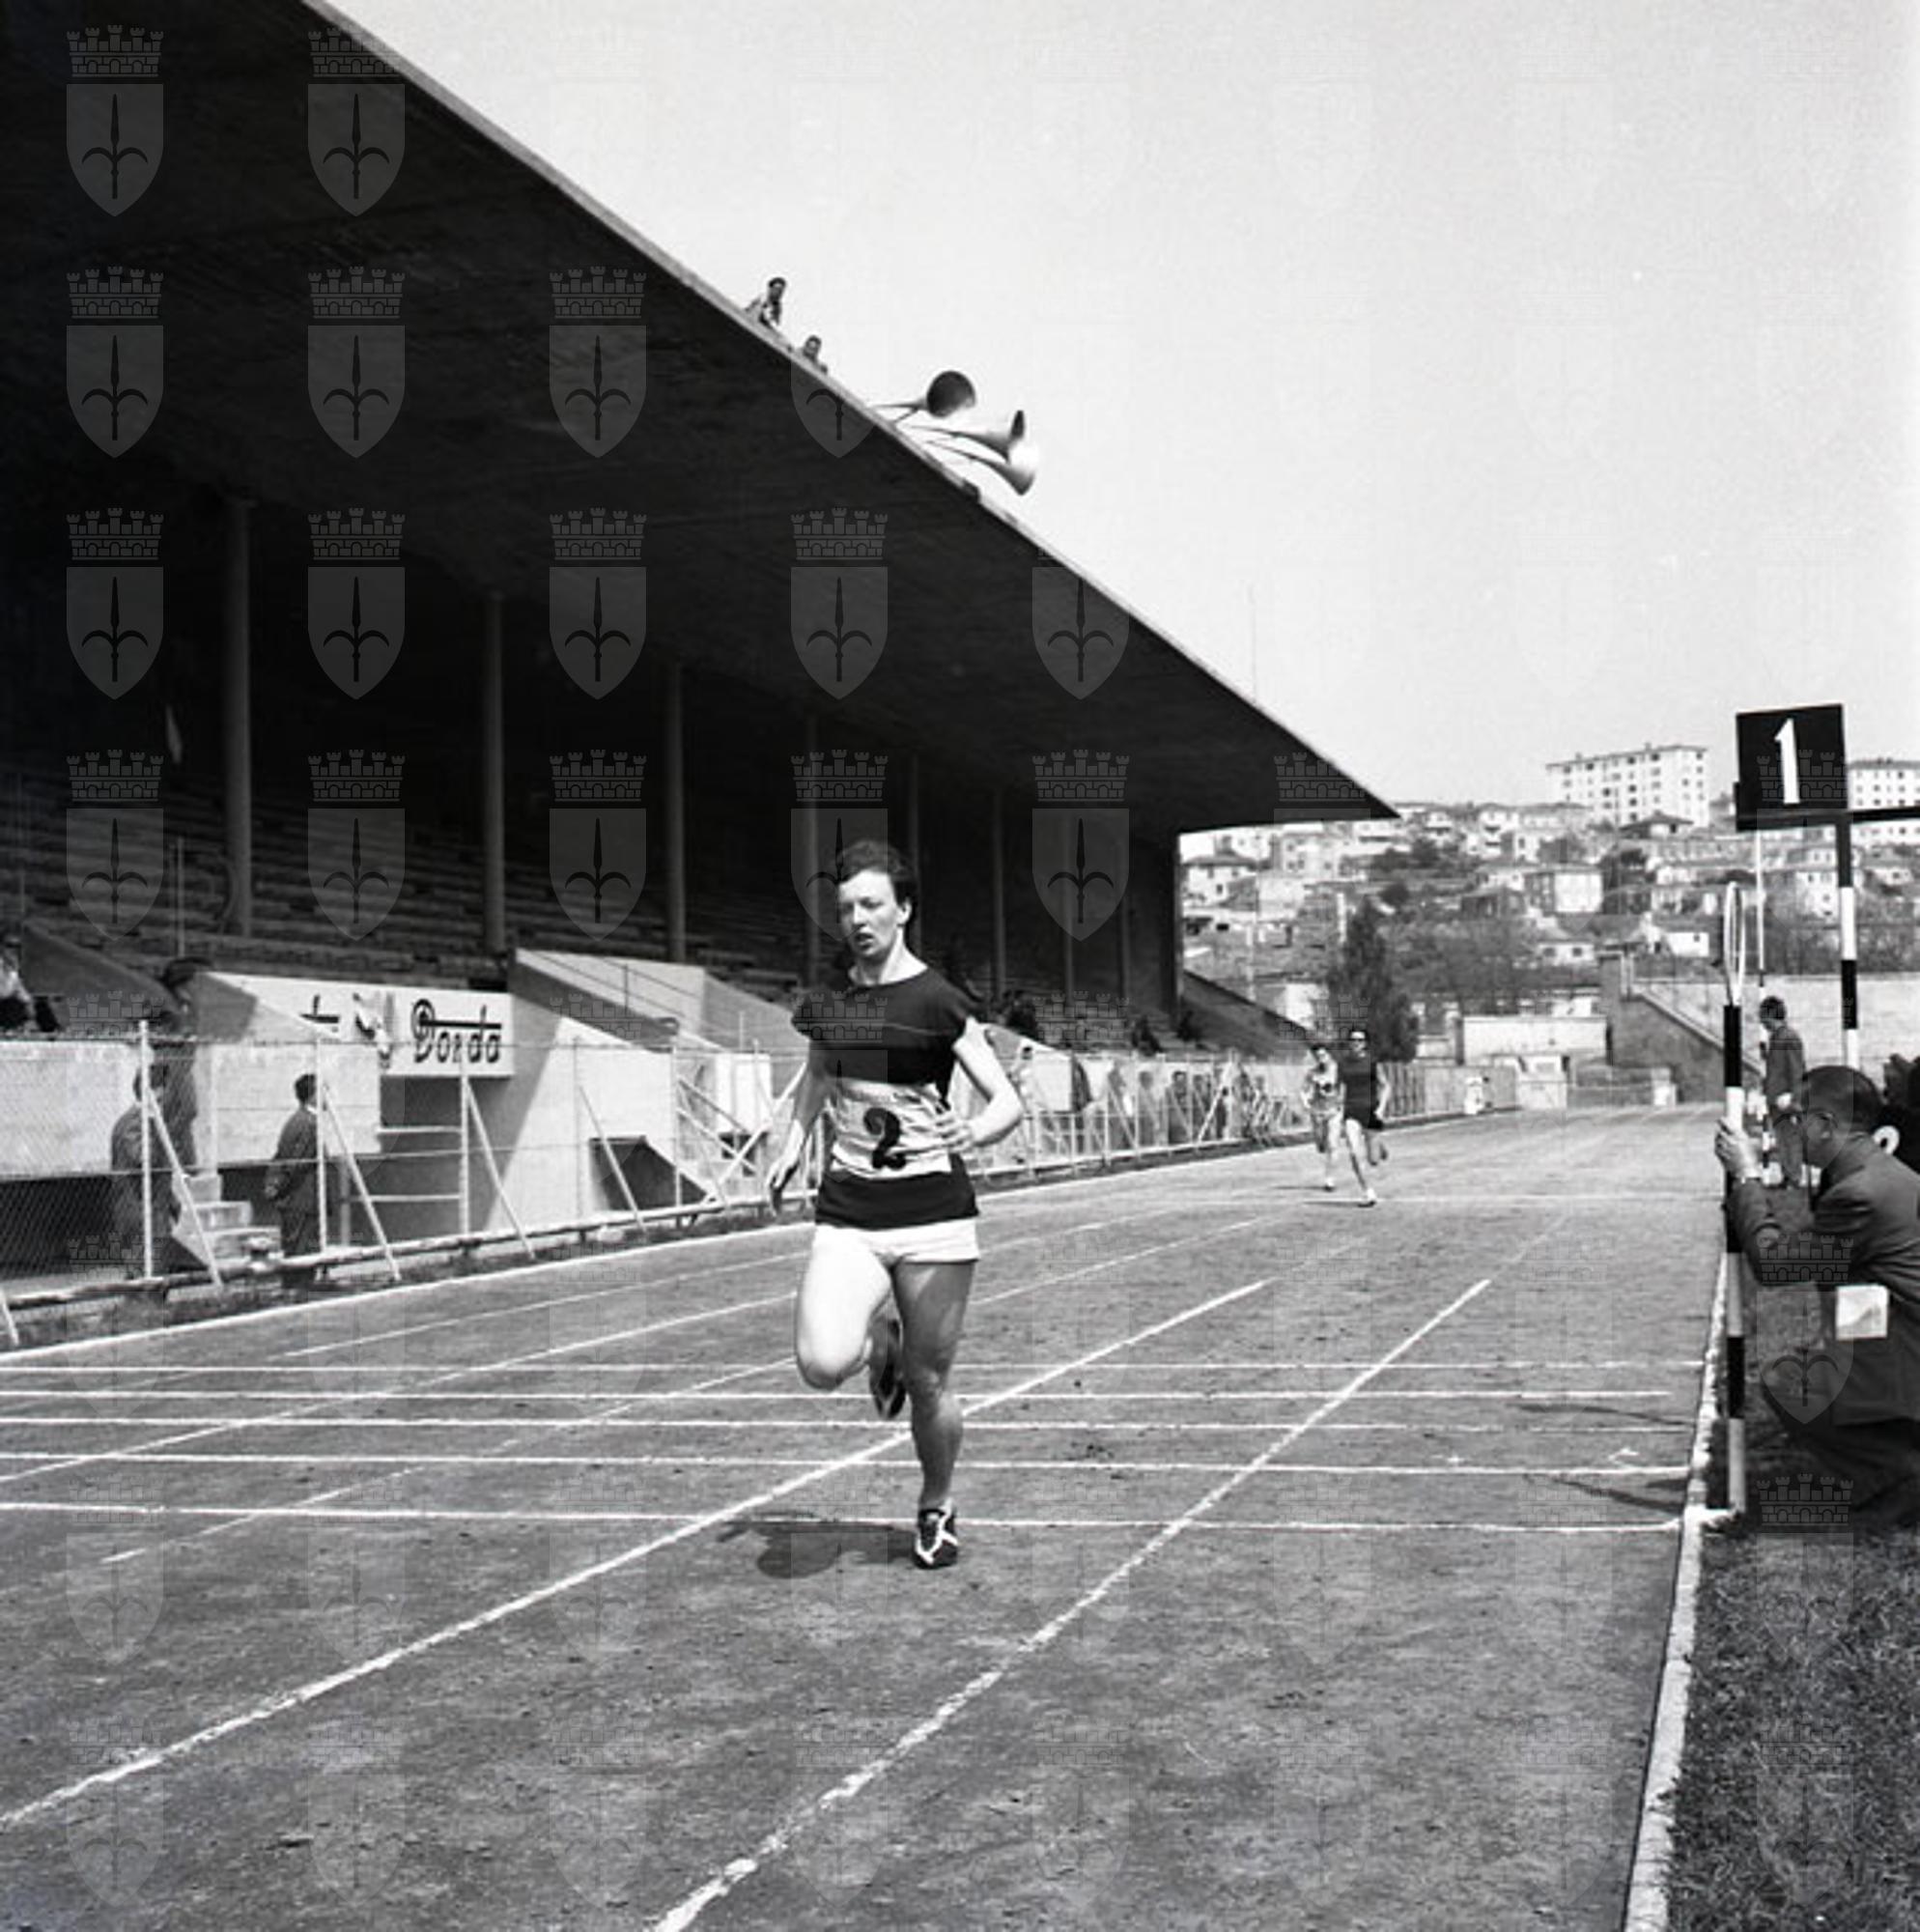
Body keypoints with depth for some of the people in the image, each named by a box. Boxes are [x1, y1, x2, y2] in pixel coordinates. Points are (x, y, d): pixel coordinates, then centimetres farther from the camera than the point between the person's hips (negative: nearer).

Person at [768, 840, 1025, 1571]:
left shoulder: (935, 1001, -6)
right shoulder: (827, 1002, 6)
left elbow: (1008, 1101, -7)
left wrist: (974, 1131, -28)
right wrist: (794, 1143, 15)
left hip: (932, 1213, -3)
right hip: (847, 1215, 3)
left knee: (930, 1383, 4)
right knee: (822, 1363, -19)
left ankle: (937, 1509, 32)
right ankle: (881, 1340, 18)